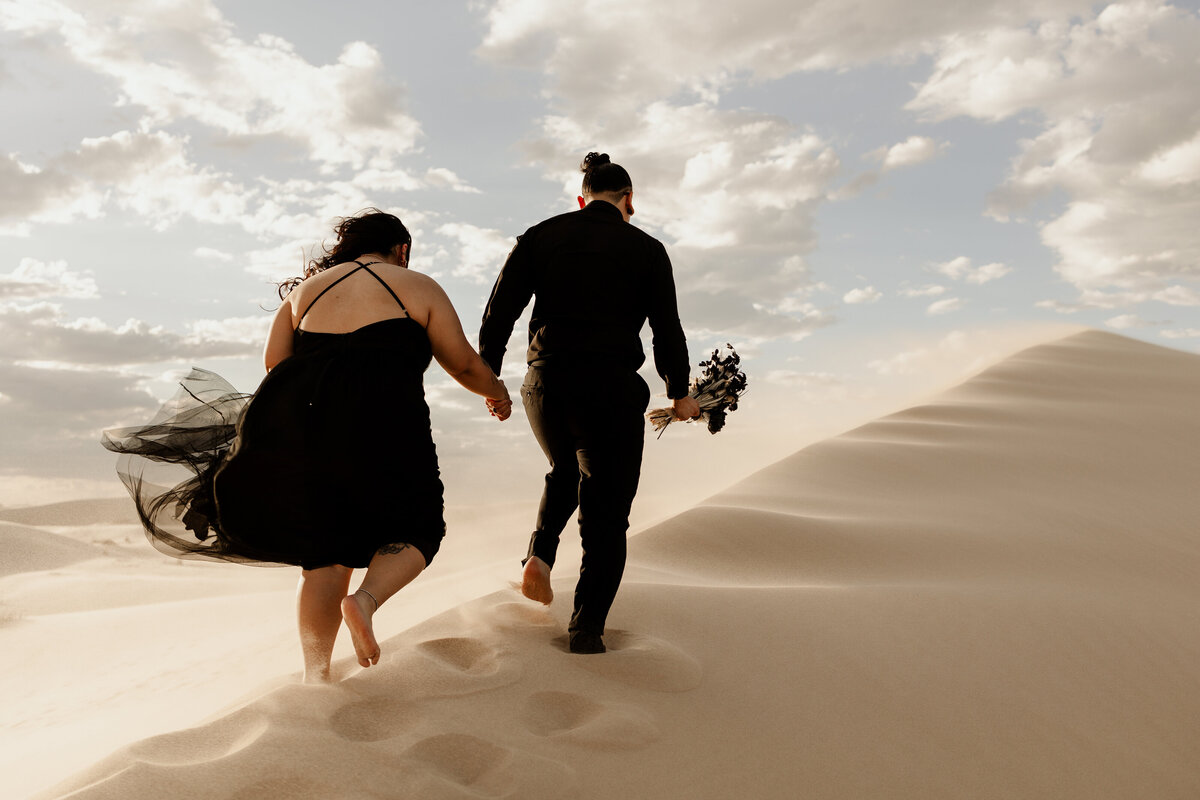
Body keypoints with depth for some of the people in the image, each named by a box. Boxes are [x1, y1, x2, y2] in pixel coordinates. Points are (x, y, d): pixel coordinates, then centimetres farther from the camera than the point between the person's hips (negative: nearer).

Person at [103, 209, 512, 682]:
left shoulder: (307, 287, 24)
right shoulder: (419, 287, 15)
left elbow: (274, 361, 14)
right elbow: (463, 364, 17)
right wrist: (495, 391, 35)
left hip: (295, 415, 4)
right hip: (378, 423, -4)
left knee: (324, 554, 14)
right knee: (415, 530, 15)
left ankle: (315, 676, 14)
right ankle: (366, 599, -13)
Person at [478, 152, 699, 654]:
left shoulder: (540, 237, 7)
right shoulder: (647, 250, 3)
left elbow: (499, 313, 3)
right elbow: (667, 331, 2)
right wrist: (680, 394, 16)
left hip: (545, 386, 3)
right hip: (612, 391, -3)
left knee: (565, 472, 32)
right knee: (606, 510, 11)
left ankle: (540, 554, 10)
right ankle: (586, 628, 9)